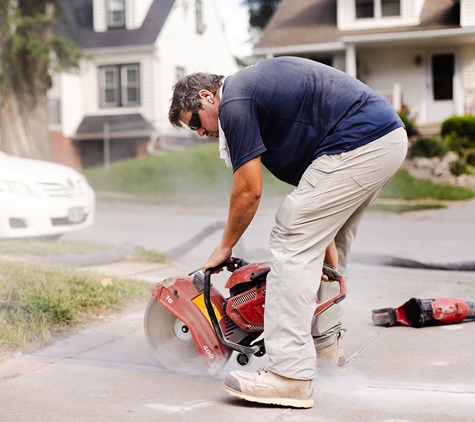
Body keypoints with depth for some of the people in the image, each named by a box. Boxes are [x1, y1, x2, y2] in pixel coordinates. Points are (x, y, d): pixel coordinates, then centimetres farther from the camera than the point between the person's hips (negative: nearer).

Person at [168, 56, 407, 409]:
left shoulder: (234, 101, -7)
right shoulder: (255, 85, 23)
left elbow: (249, 190, -6)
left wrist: (225, 247, 10)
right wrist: (324, 237, 19)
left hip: (358, 147, -11)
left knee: (292, 244, -9)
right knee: (327, 245, 24)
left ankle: (291, 375, -11)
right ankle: (326, 346, 34)